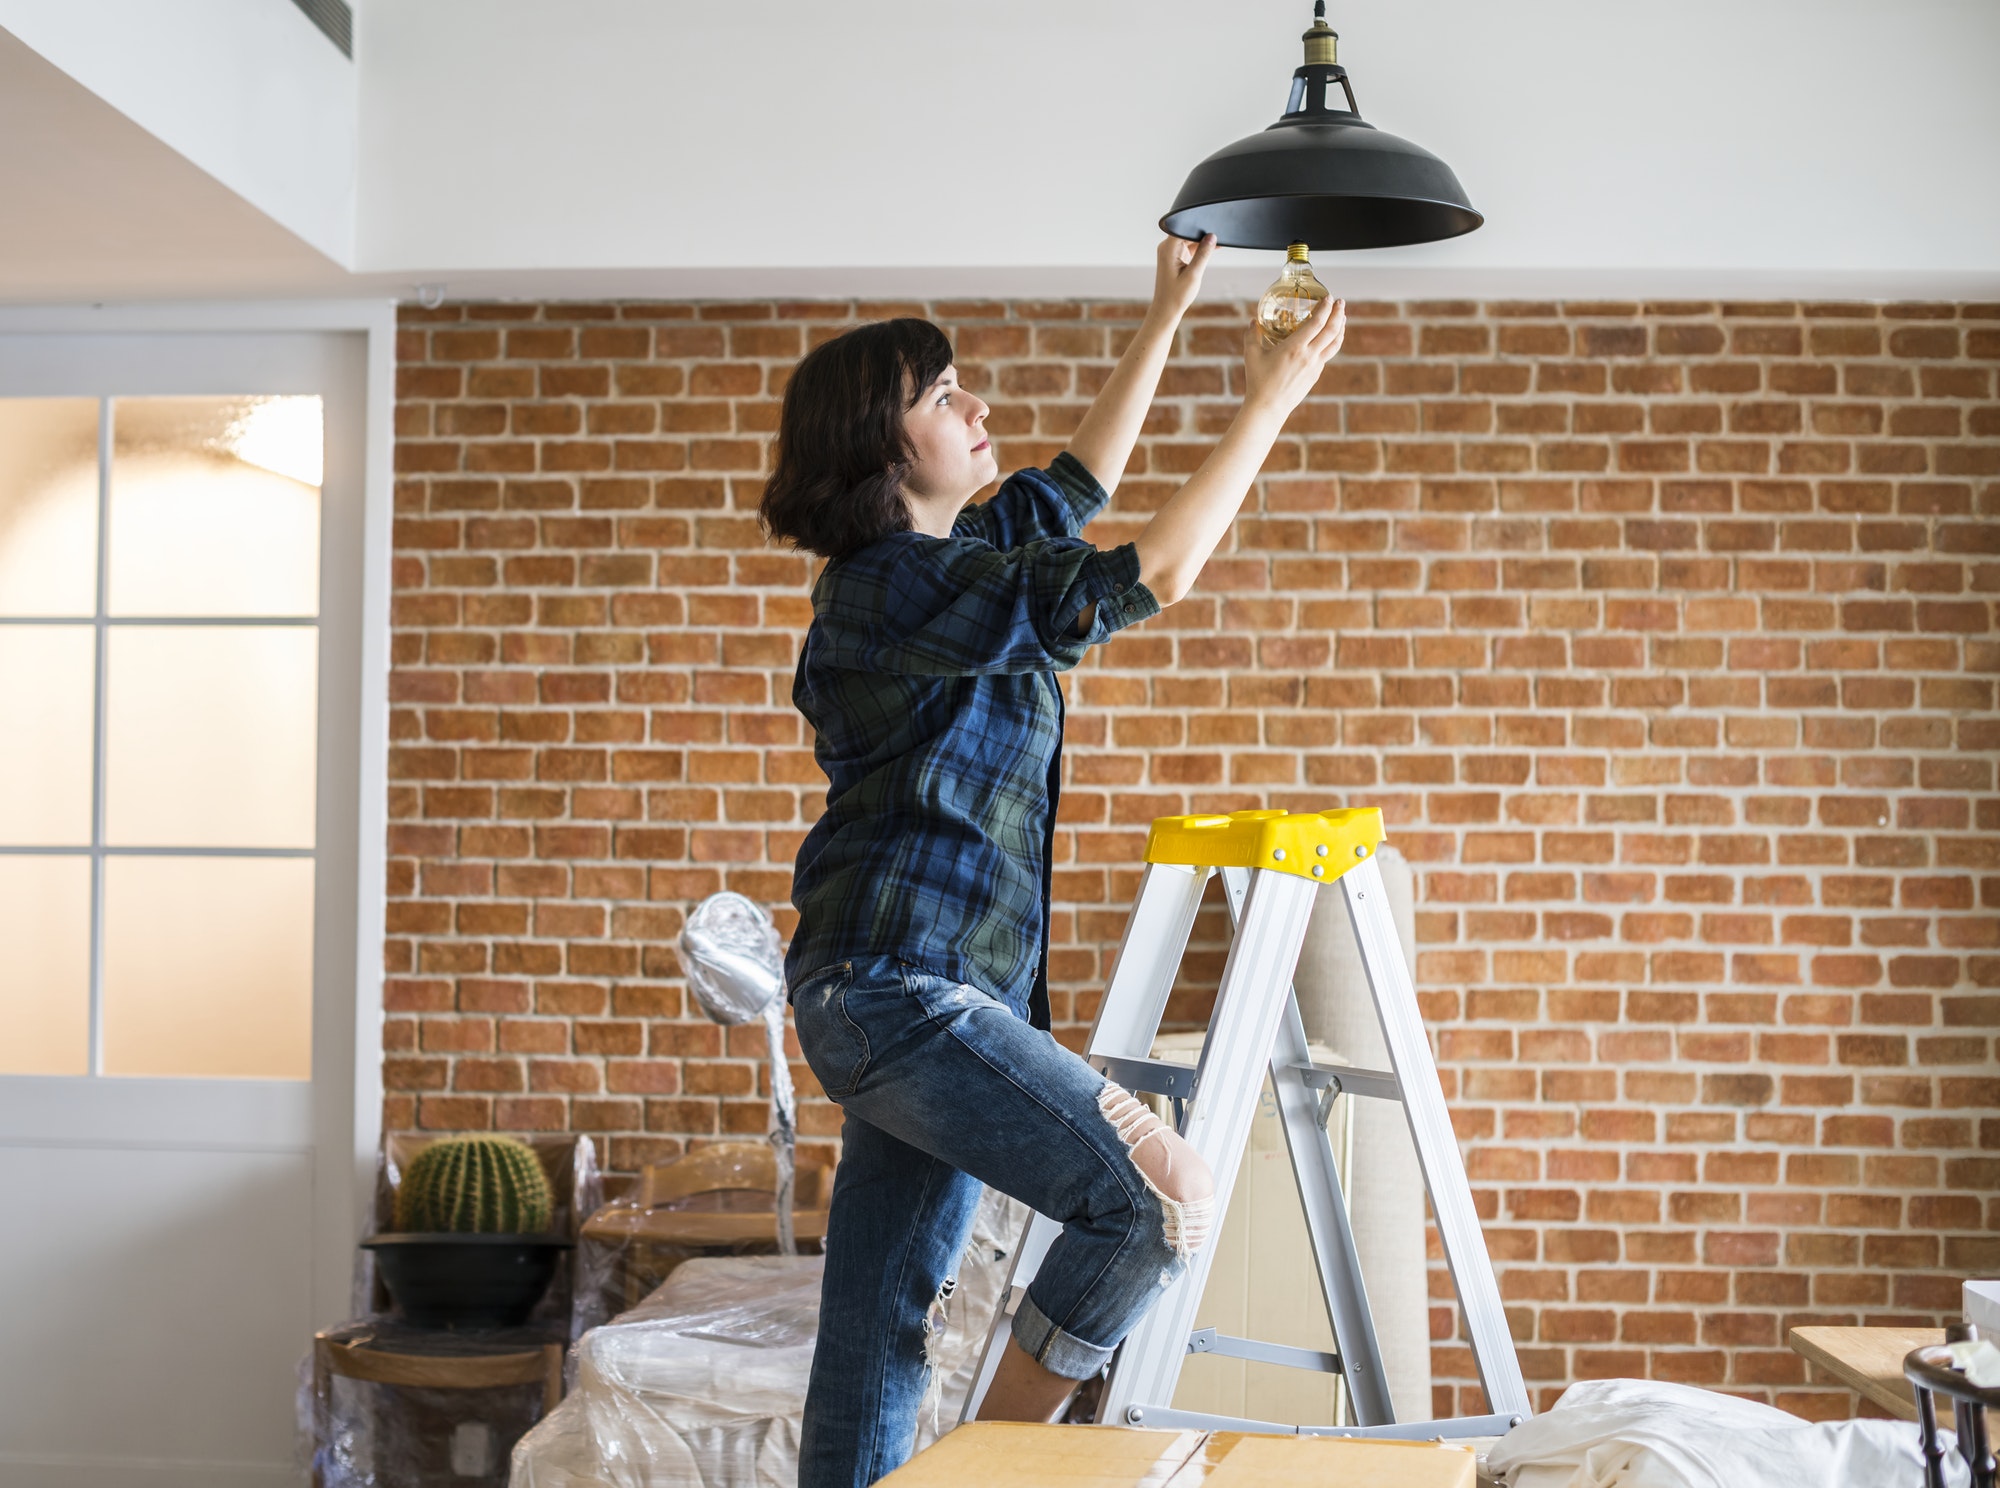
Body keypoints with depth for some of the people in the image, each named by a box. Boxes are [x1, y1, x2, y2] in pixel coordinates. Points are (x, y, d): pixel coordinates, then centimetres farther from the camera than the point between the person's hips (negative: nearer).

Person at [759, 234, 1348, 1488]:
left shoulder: (926, 565, 17)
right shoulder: (908, 584, -12)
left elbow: (1083, 482, 29)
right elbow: (1153, 575, -15)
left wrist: (1167, 318, 29)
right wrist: (1268, 406, -6)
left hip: (906, 1002, 10)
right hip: (900, 991, -10)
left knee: (882, 1336, 9)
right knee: (1171, 1195, -14)